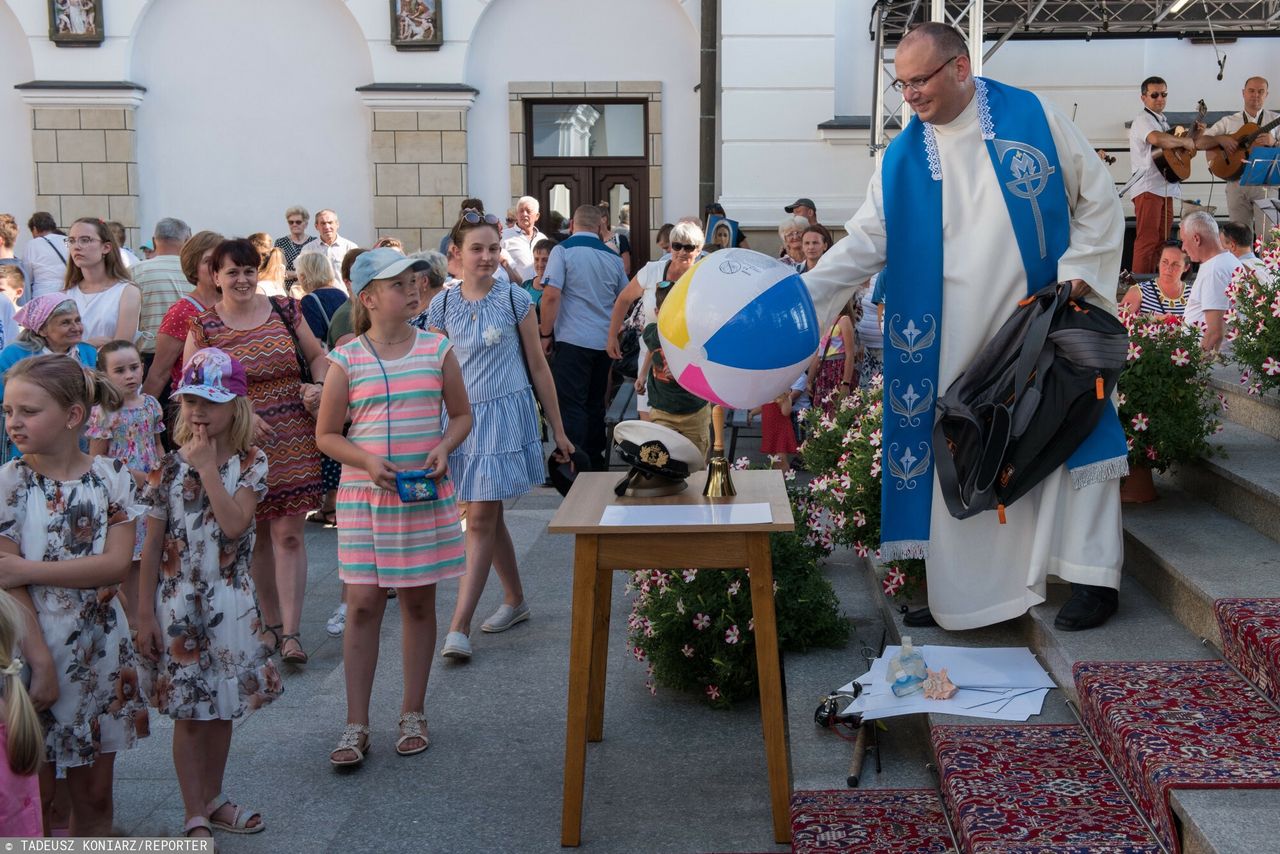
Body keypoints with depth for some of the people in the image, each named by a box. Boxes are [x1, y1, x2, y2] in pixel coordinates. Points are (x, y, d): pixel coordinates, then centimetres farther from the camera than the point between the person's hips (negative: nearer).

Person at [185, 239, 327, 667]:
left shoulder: (285, 310, 6)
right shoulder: (203, 326, 0)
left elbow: (317, 355, 16)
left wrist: (320, 386, -5)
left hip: (293, 440, 0)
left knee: (288, 534, -4)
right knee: (256, 536, 9)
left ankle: (291, 632, -2)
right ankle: (272, 622, 24)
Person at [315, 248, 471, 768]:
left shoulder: (437, 350, 1)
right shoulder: (347, 360, -3)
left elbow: (461, 414, 10)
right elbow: (326, 434, 3)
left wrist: (443, 448, -10)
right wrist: (367, 460, -14)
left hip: (427, 495, 1)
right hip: (364, 495, -1)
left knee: (418, 602, 9)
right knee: (363, 604, 0)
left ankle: (413, 715, 23)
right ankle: (356, 726, 11)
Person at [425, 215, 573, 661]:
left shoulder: (515, 299, -3)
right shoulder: (442, 306, 3)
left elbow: (538, 367, 2)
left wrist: (558, 430, 3)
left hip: (506, 414, -3)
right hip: (463, 418, 4)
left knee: (480, 520, -7)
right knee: (488, 517, 12)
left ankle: (459, 625, -6)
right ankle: (515, 600, 31)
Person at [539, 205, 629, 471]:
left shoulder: (563, 250, -5)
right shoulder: (613, 257, 11)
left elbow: (551, 295, -14)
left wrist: (546, 334, -5)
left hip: (573, 339, -6)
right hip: (605, 340, 6)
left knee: (570, 406, -6)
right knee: (595, 404, 16)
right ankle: (596, 464, 23)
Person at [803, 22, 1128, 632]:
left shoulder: (1032, 117, -2)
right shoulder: (902, 160, 3)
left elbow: (1097, 200, 3)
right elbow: (863, 243, -1)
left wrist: (1078, 273, -8)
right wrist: (798, 294, -13)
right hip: (957, 343, 2)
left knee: (1068, 438, 0)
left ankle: (1093, 577, 11)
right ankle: (962, 591, 14)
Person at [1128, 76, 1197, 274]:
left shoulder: (1162, 121, 21)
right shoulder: (1143, 120, -8)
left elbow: (1170, 148, 28)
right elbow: (1157, 139, -30)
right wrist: (1185, 141, -16)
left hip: (1164, 188, 9)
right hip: (1148, 188, -9)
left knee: (1161, 239, 10)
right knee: (1147, 239, -12)